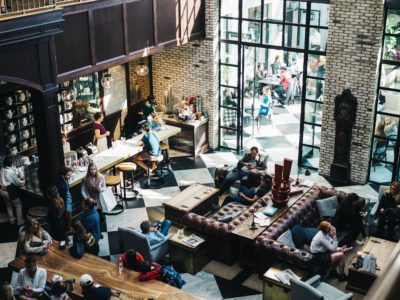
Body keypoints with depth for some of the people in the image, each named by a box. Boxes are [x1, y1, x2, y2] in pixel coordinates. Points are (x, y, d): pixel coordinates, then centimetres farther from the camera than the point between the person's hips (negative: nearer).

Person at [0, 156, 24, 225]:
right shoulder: (11, 172, -20)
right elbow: (18, 182, -11)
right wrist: (23, 181, 10)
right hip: (10, 192, -7)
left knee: (9, 206, 22)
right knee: (18, 205, 10)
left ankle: (12, 220, 33)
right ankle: (20, 221, 15)